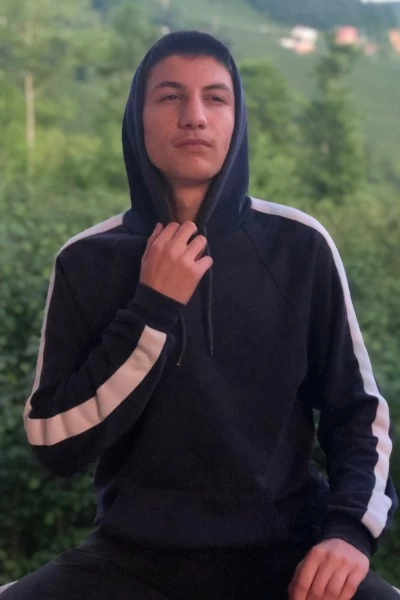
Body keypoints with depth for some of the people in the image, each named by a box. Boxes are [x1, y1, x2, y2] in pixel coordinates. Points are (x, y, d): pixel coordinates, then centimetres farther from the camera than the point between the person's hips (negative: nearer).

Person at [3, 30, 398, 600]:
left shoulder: (300, 247, -2)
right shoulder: (87, 261, -2)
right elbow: (56, 444, -8)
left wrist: (349, 528, -13)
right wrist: (153, 308, -14)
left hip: (284, 551, 1)